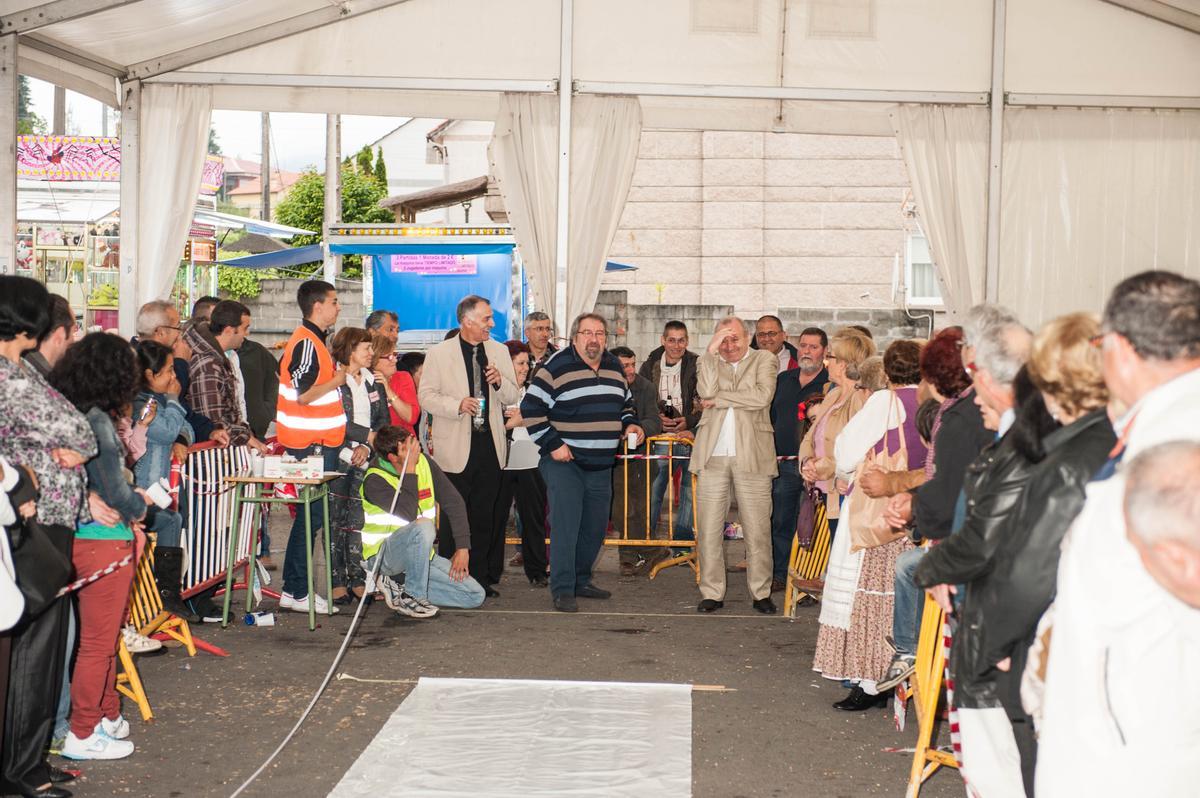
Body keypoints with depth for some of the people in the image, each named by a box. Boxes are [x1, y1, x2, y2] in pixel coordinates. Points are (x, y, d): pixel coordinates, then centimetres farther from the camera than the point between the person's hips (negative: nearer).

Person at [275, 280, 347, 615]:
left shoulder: (312, 340, 16)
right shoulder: (306, 343, -16)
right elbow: (303, 395, -23)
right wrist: (338, 380, -11)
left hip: (318, 441, 11)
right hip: (312, 443, -11)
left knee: (312, 511, 13)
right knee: (312, 513, -7)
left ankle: (296, 587, 20)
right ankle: (296, 591, -2)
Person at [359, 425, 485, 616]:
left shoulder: (424, 464, -2)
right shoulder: (375, 481, -19)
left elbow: (454, 503, 0)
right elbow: (408, 515, -31)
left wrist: (463, 547, -9)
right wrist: (409, 472, -28)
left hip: (422, 554, 6)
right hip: (382, 555, -6)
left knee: (475, 595, -7)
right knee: (423, 527, -38)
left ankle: (398, 590, -1)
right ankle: (412, 596, -19)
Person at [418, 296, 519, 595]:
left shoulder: (499, 351, 11)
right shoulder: (439, 353, -1)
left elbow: (512, 397, 13)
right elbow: (426, 396, -3)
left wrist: (499, 382, -9)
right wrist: (458, 405, -19)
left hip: (490, 446, 4)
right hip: (456, 447, -4)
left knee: (484, 517, 7)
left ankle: (481, 578, 15)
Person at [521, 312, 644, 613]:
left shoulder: (615, 367, 11)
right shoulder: (557, 367, -8)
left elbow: (625, 403, 26)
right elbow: (531, 408, -9)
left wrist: (629, 424, 6)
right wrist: (552, 444, -14)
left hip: (601, 464, 7)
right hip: (564, 462, -6)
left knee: (595, 528, 12)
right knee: (565, 525, -12)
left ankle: (581, 581, 27)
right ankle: (562, 590, -7)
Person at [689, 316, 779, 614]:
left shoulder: (765, 360, 8)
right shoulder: (708, 362, 15)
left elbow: (761, 397, -10)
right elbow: (706, 391, -6)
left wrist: (719, 398, -6)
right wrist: (711, 351, -5)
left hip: (751, 455, -2)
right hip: (712, 455, 2)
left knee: (757, 529, 1)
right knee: (708, 528, 2)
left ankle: (761, 593, 11)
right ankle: (712, 592, 11)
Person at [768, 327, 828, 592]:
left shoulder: (831, 383, -3)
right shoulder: (783, 379, 15)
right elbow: (769, 417, 20)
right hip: (783, 464, 5)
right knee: (780, 522, 8)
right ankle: (779, 575, 17)